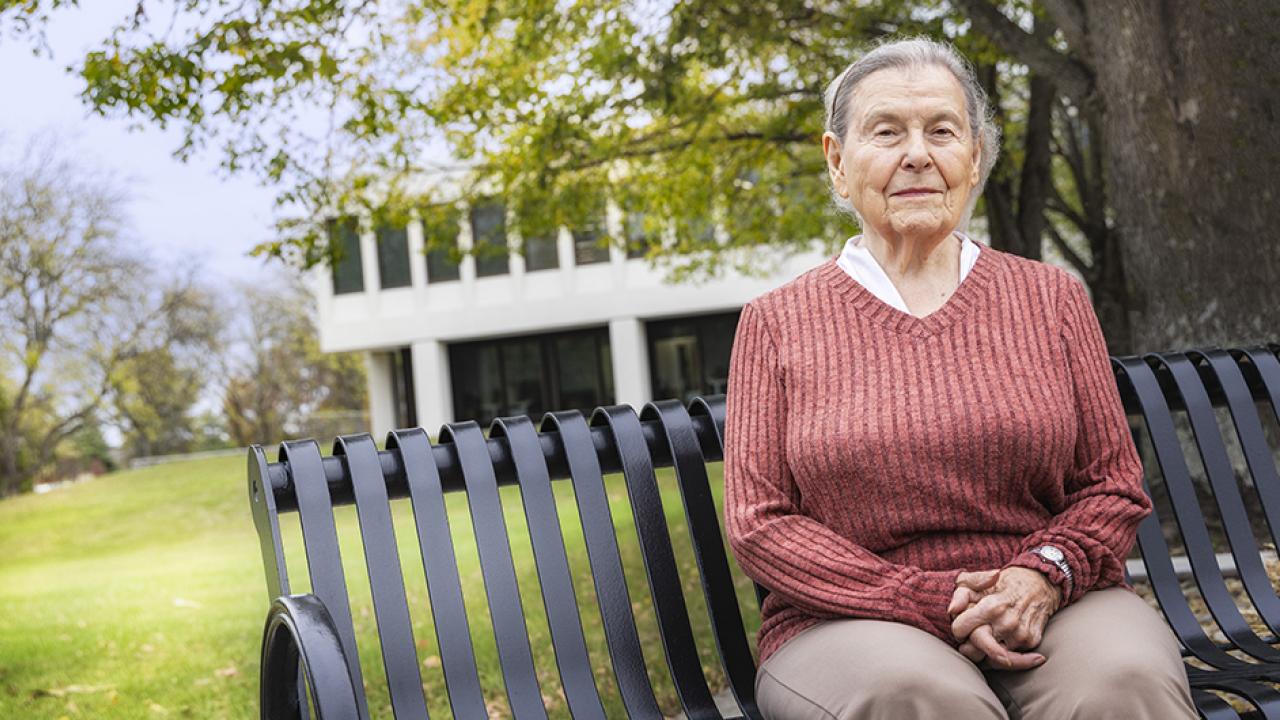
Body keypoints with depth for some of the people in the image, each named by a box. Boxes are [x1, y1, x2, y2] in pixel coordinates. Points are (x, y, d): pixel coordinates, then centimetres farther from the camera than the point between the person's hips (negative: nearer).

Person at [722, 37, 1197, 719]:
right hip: (850, 622, -1)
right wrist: (932, 602, -13)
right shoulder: (777, 323, 5)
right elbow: (758, 523, -1)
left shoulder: (1052, 298, 11)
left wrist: (1044, 575, -12)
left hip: (1048, 608, 2)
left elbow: (1114, 486, 11)